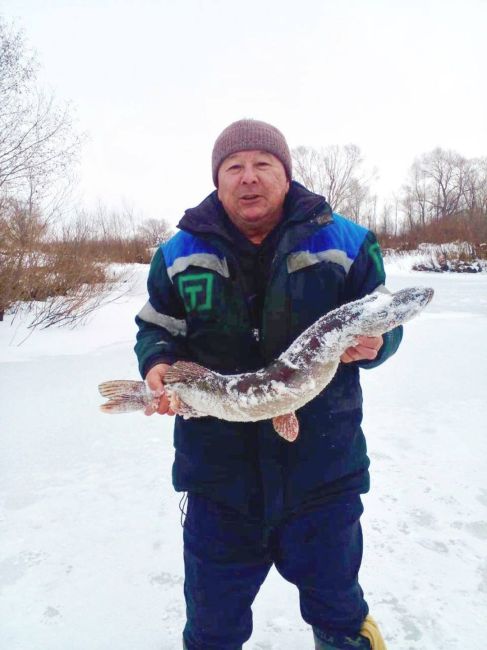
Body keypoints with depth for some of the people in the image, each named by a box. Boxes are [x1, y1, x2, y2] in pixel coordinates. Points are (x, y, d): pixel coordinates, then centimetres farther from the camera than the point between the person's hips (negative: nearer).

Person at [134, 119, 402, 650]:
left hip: (324, 469, 0)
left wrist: (372, 343, -19)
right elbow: (155, 329, 9)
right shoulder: (178, 255, 0)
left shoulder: (346, 243, -2)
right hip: (218, 472, 1)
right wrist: (157, 364, -13)